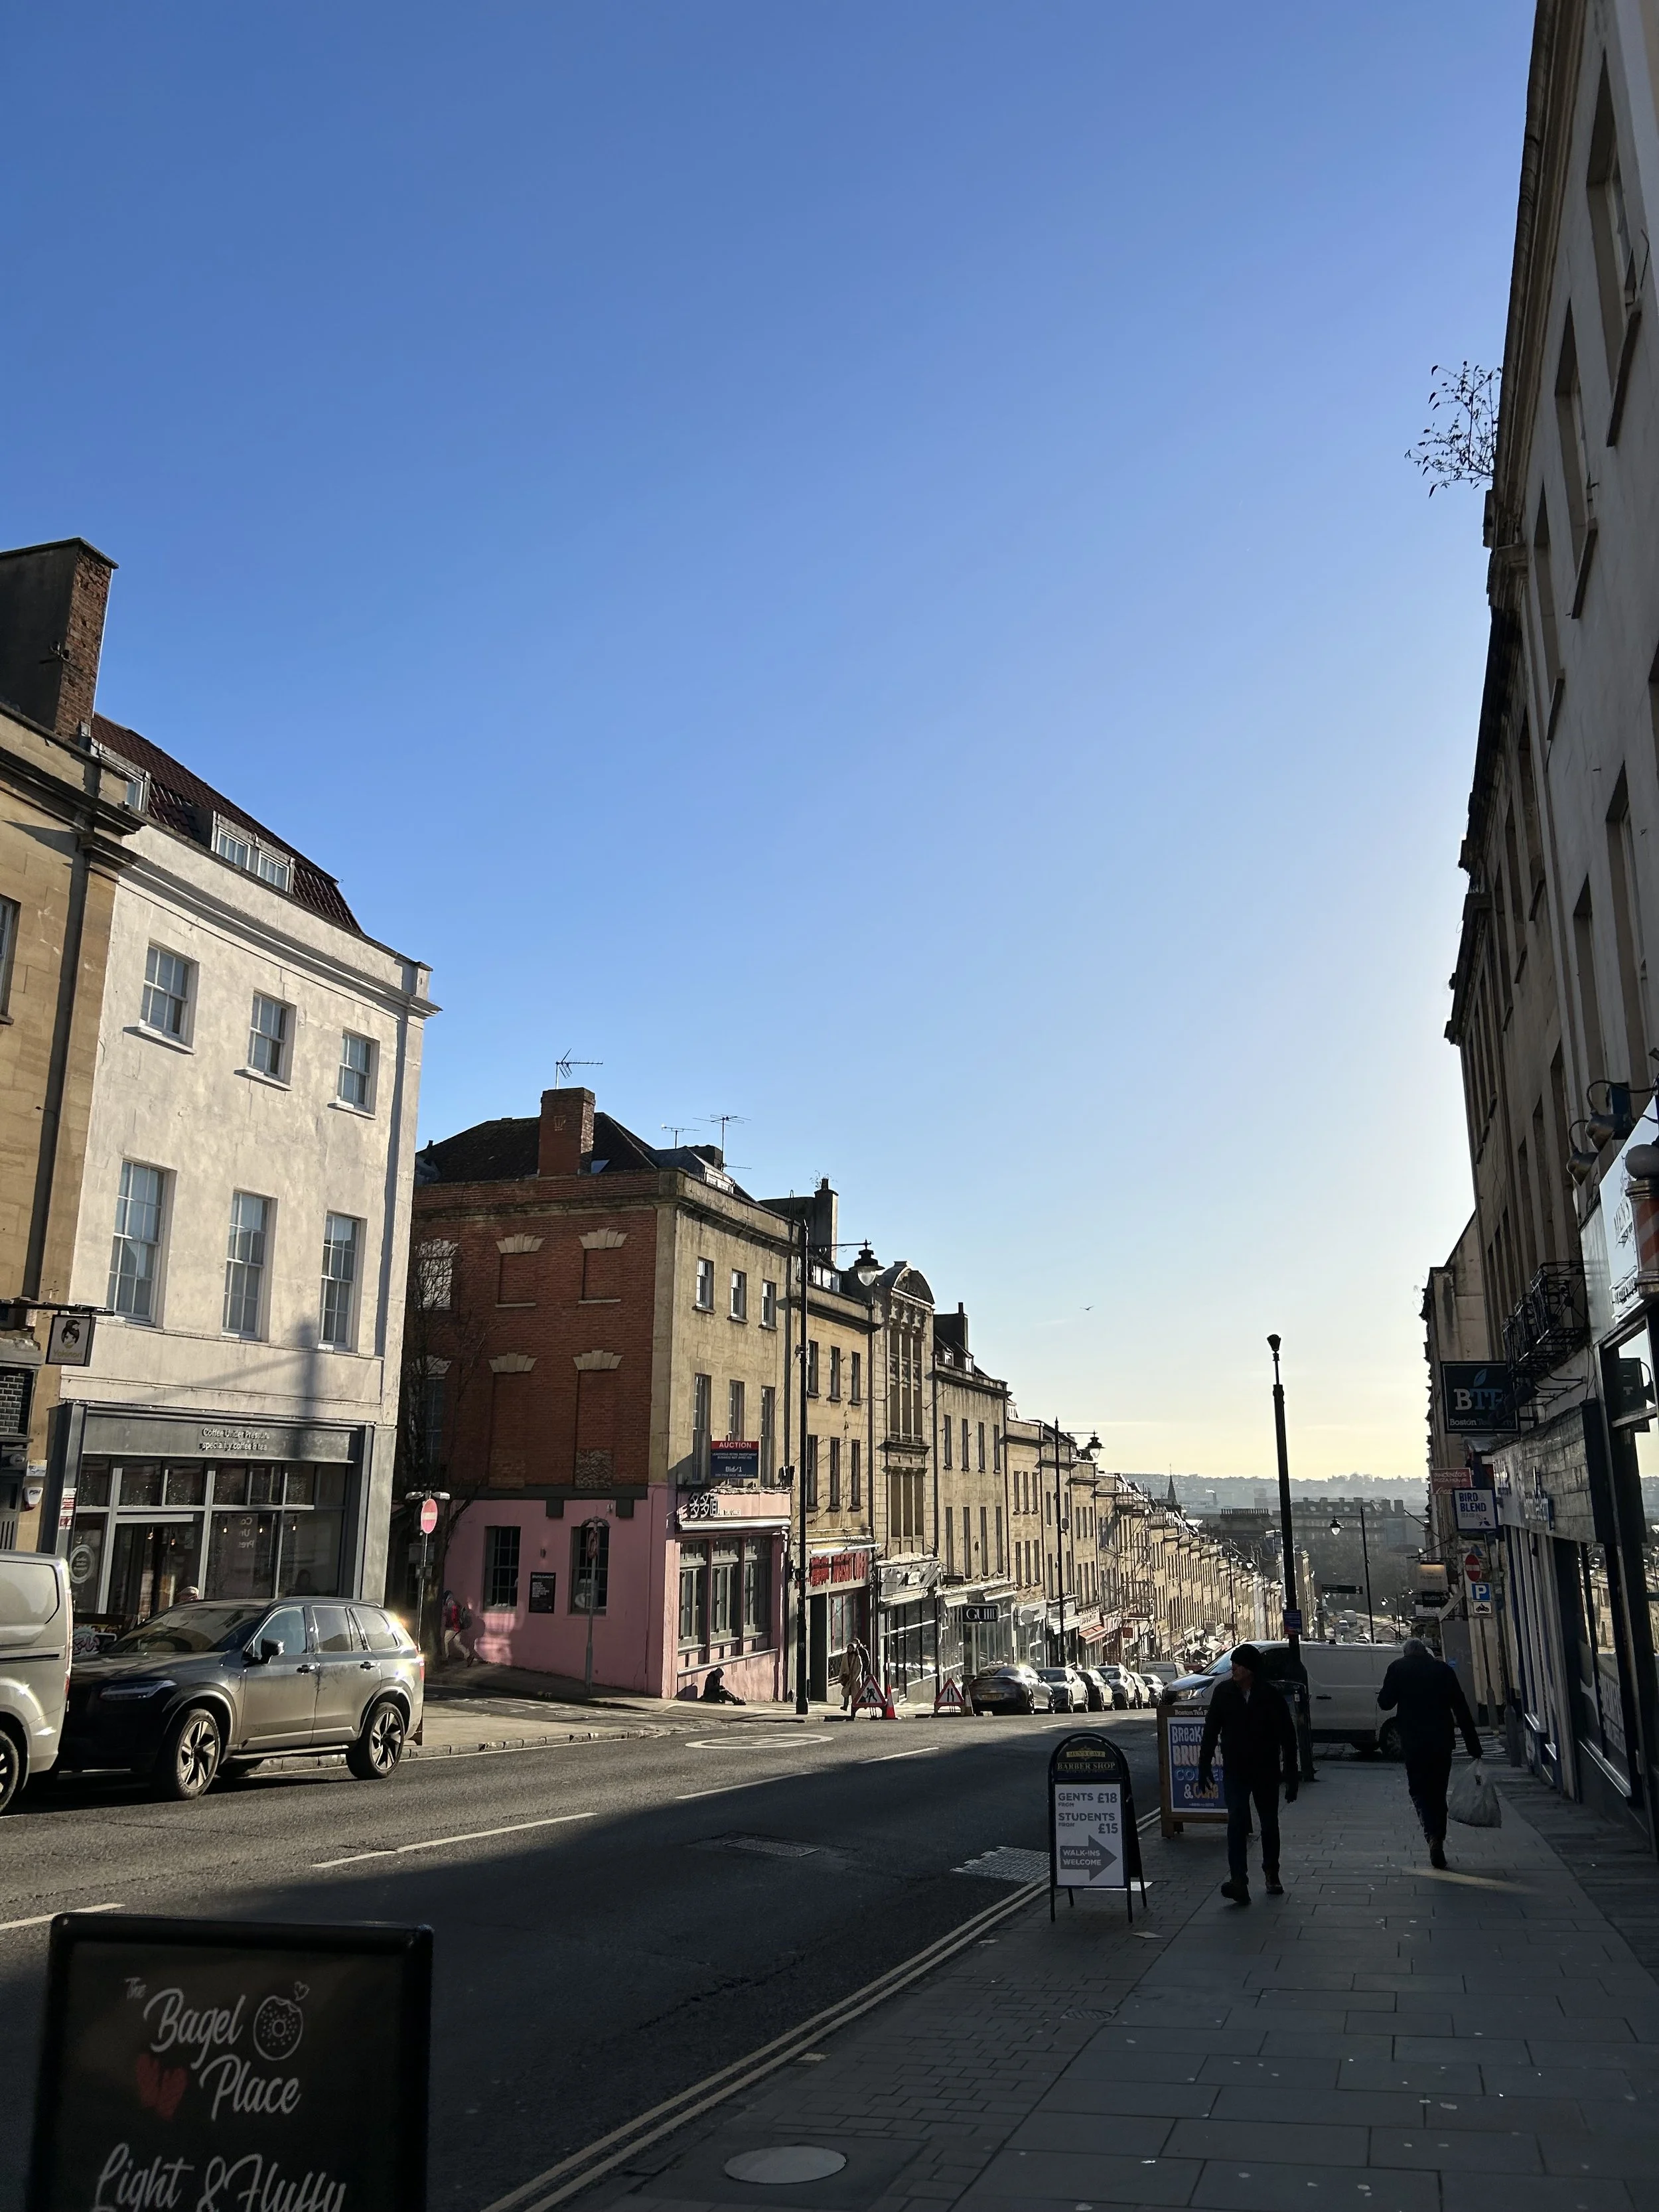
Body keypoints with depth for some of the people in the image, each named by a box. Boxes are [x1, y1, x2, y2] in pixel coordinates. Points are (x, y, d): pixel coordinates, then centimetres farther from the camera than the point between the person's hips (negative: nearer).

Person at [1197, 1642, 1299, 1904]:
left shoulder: (1272, 1695, -9)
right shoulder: (1223, 1692, -4)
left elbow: (1288, 1735, -4)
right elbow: (1211, 1730, 3)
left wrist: (1291, 1774, -5)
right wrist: (1205, 1765, 2)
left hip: (1266, 1770, 0)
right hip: (1235, 1770, 0)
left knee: (1269, 1824, 13)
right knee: (1236, 1822, -13)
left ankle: (1272, 1875, 33)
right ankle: (1238, 1881, -19)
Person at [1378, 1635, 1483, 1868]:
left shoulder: (1398, 1668, 1)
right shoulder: (1443, 1669, 7)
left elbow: (1385, 1703, -2)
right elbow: (1462, 1709, 4)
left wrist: (1382, 1694, 21)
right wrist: (1474, 1746, 5)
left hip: (1413, 1742, -2)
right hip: (1442, 1740, 2)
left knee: (1419, 1789, 7)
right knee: (1438, 1792, 14)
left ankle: (1433, 1836, -16)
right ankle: (1438, 1846, 15)